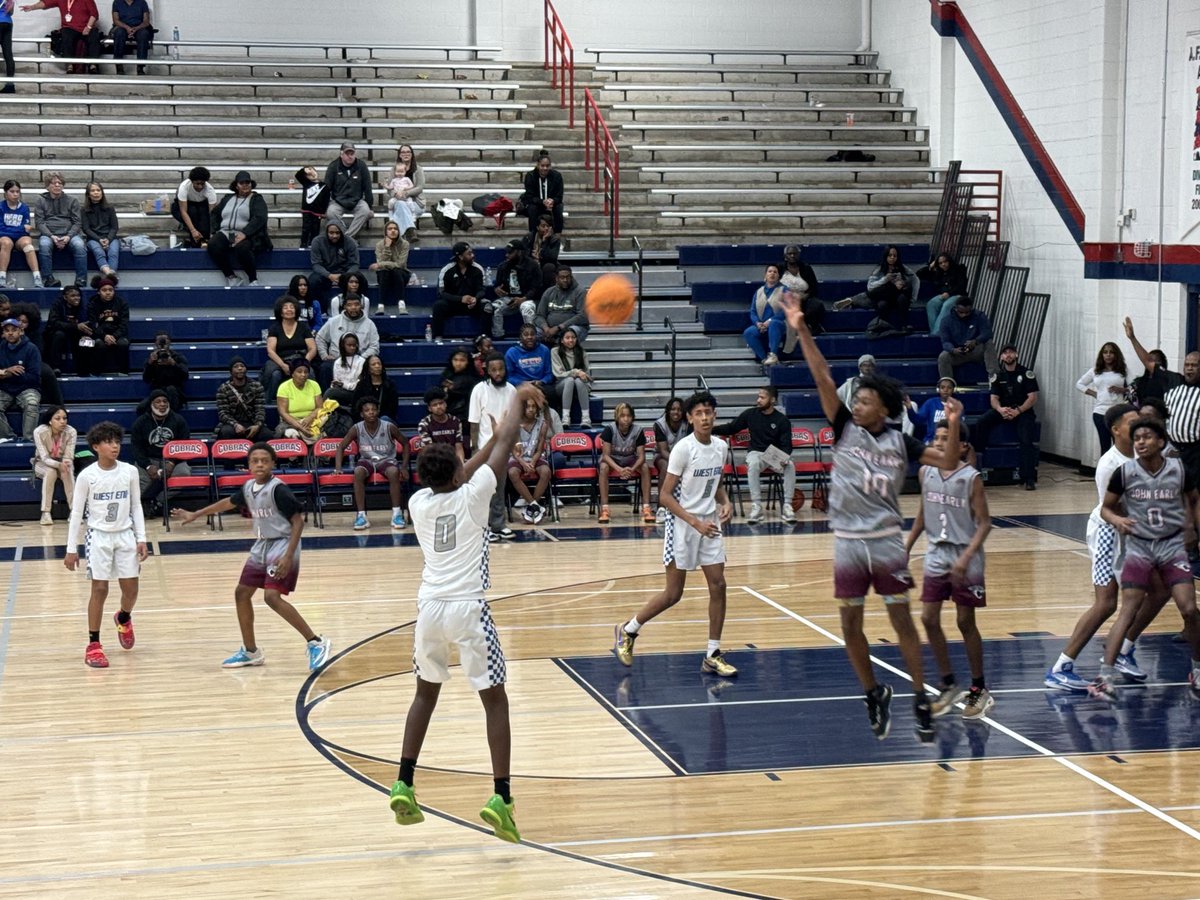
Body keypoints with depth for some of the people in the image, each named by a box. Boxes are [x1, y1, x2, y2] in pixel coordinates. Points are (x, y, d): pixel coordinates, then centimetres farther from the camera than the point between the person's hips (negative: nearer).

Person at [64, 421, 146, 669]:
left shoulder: (130, 472, -1)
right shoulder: (86, 476, -8)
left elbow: (136, 507, 7)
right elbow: (76, 513, -3)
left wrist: (141, 539, 2)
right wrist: (71, 549, -4)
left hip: (125, 535, 3)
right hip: (99, 536, -3)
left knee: (131, 589, 4)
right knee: (99, 589, -4)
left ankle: (123, 618, 39)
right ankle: (93, 645, 5)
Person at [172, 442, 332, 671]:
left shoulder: (278, 489, -18)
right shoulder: (249, 488, 5)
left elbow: (298, 521, -18)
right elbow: (228, 503, 25)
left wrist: (288, 556, -26)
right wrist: (195, 515, 32)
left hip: (282, 546, -9)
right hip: (261, 547, 9)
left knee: (272, 596, -22)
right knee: (242, 593, 12)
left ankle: (316, 642, -17)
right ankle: (250, 651, 26)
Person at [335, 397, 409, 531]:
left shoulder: (389, 427, -13)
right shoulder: (357, 429, -10)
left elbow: (405, 444, 0)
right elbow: (341, 447, 0)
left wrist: (404, 467, -8)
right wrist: (338, 468, -13)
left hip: (386, 460, -1)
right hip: (367, 461, 1)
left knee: (394, 471, -37)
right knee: (358, 472, -34)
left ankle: (397, 513, -26)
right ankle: (361, 515, -29)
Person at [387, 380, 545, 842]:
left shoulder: (418, 501, 4)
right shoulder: (472, 496, -8)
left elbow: (457, 477, 25)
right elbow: (505, 442, 1)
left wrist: (493, 436, 31)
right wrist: (517, 396, 17)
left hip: (429, 608, 5)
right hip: (468, 609, -4)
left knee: (426, 692, 22)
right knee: (494, 699, 4)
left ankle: (404, 786, 17)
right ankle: (501, 797, -6)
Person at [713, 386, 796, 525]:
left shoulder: (782, 420, -5)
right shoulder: (750, 414, -1)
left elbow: (786, 445, -6)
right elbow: (730, 428, 8)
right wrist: (712, 428, -7)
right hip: (756, 452, 0)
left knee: (790, 466, -32)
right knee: (753, 465, -36)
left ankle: (786, 505, -22)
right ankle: (756, 506, -33)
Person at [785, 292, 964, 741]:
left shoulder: (900, 442, 0)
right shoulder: (845, 429, 0)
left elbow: (947, 462, -1)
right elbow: (823, 378, -9)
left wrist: (953, 426, -18)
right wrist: (801, 331, -17)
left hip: (886, 540, -1)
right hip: (847, 541, 1)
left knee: (902, 620, 4)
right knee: (850, 625, 5)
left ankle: (920, 698, 12)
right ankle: (873, 693, 23)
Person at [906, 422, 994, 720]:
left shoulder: (971, 478, -14)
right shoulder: (926, 473, 2)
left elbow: (984, 523, -13)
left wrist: (966, 557, -23)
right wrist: (906, 547, 13)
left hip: (965, 560, -5)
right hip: (936, 555, 5)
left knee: (965, 622, 2)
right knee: (929, 619, 1)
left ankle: (979, 690, 16)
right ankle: (949, 685, 16)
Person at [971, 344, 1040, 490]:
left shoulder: (1026, 373, -3)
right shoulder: (998, 375, 8)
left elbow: (1033, 398, -8)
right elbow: (994, 398, 3)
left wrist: (1017, 411, -21)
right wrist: (1000, 409, -21)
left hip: (1023, 410, -3)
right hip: (1003, 409, 3)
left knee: (1026, 440, -25)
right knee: (981, 422, -23)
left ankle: (1029, 479, -24)